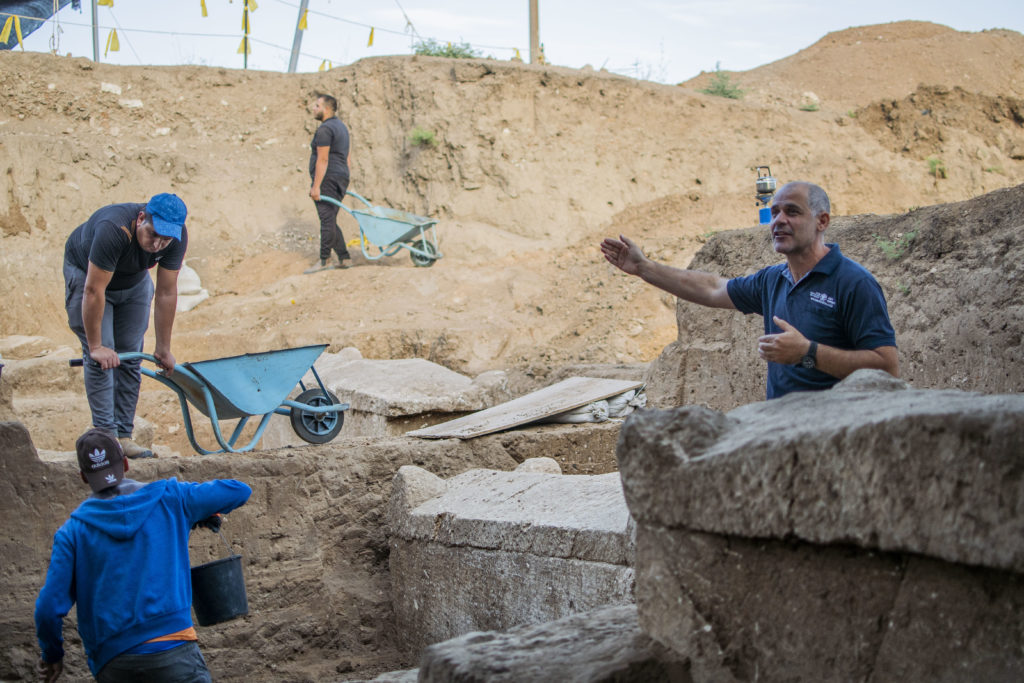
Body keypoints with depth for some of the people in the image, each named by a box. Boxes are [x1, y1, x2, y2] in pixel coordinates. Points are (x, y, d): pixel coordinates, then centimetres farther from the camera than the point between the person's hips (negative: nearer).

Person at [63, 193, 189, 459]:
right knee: (101, 356, -15)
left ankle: (124, 436, 2)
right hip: (86, 273, -4)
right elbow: (94, 291, -36)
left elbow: (166, 293, -18)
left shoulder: (177, 237, -26)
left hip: (134, 282, 5)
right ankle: (106, 435, -13)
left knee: (130, 356, -1)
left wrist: (163, 348, -14)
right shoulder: (113, 230, -42)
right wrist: (95, 346, -31)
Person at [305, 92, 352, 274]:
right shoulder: (341, 126, 19)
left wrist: (316, 186, -18)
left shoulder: (324, 129, -13)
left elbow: (322, 160, -18)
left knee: (327, 220, -8)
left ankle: (324, 260, -7)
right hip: (341, 177, 10)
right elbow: (346, 158, 22)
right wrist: (344, 183, 24)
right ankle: (343, 258, 12)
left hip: (327, 179, -10)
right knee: (330, 221, 13)